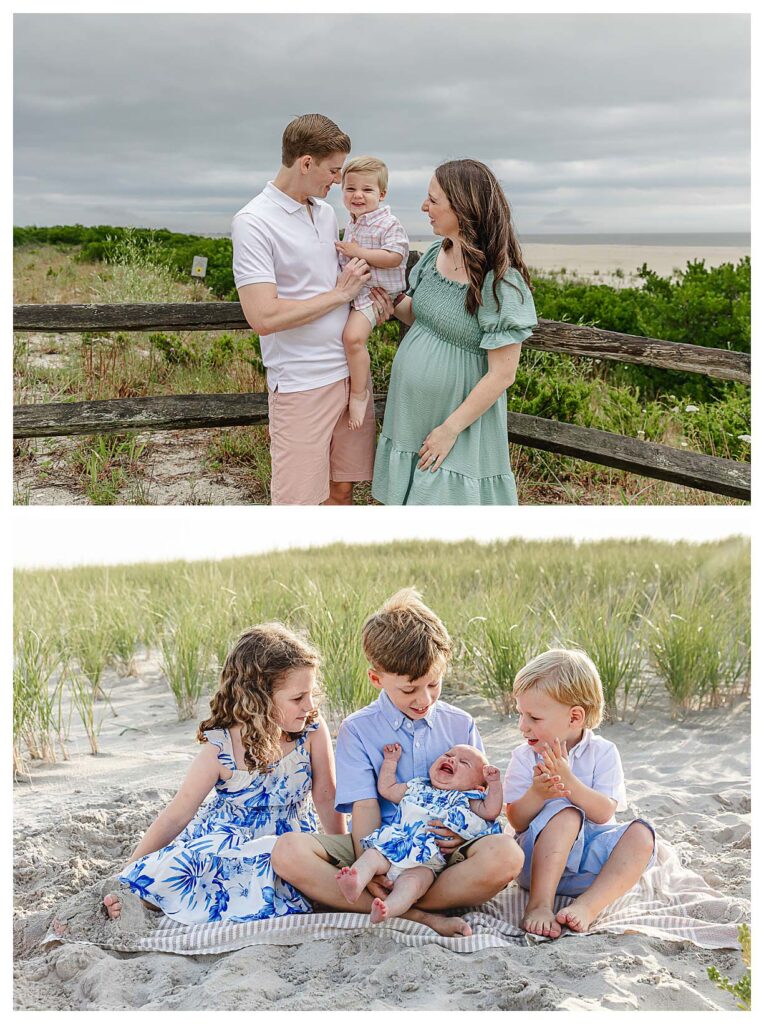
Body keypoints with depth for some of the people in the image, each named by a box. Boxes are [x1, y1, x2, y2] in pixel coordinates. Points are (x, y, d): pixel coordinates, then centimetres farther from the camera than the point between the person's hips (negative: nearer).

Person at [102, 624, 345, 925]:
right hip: (223, 841, -1)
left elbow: (327, 799, -3)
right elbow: (176, 815, -13)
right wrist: (127, 877, -12)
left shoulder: (312, 731, -14)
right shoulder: (220, 751, -18)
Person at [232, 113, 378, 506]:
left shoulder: (325, 211, 12)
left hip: (350, 371, 7)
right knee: (297, 501, -1)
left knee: (342, 488, 13)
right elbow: (264, 317, -22)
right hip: (302, 384, -7)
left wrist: (367, 291, 4)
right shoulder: (253, 222, -13)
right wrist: (340, 294, -12)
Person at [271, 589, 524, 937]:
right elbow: (365, 808, -8)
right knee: (288, 852, -27)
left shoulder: (460, 725, 7)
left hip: (443, 852, 1)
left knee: (506, 854, -32)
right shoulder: (358, 729, 1)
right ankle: (418, 916, -31)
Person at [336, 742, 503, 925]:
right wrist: (390, 761, 34)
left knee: (413, 881, -34)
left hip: (424, 862, -4)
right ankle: (356, 884, -49)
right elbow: (386, 789, 34)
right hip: (391, 846, 4)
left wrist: (494, 782, 2)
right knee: (371, 855, -25)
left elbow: (491, 811, 6)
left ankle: (387, 910, -57)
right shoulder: (417, 788, 29)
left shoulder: (466, 800, 20)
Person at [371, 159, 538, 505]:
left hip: (461, 415, -7)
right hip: (410, 412, 7)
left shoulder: (501, 281, -20)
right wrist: (394, 305, -3)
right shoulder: (436, 253, 2)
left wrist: (450, 429, -16)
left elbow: (501, 375, -19)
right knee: (411, 497, 15)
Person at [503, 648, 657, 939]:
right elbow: (516, 821, -6)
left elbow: (603, 813, -13)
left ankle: (588, 905, -37)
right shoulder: (524, 756, 1)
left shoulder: (602, 752, -1)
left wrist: (569, 780, -28)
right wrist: (537, 793, -27)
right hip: (540, 858, -1)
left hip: (591, 860, 2)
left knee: (642, 833, -24)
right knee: (564, 812, -31)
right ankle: (539, 903, -36)